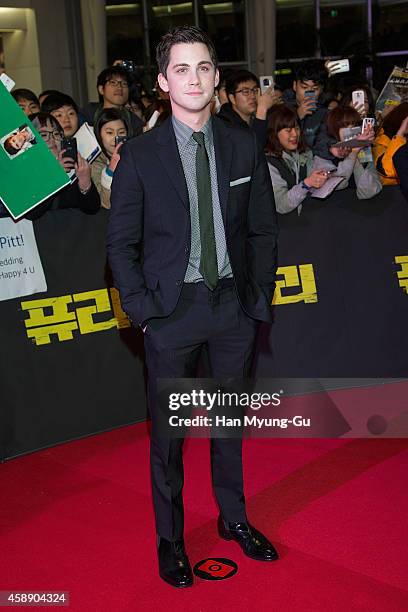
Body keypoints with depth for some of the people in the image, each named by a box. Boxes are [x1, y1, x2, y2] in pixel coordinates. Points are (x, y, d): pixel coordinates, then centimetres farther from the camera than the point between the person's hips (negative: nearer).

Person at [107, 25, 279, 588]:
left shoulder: (244, 146, 2)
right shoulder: (139, 154, -5)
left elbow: (263, 229, 8)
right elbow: (121, 242, -2)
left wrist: (260, 297, 2)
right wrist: (142, 310, -8)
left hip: (234, 305, 3)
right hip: (172, 308, -2)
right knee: (168, 430, 9)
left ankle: (234, 519, 38)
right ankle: (169, 538, 27)